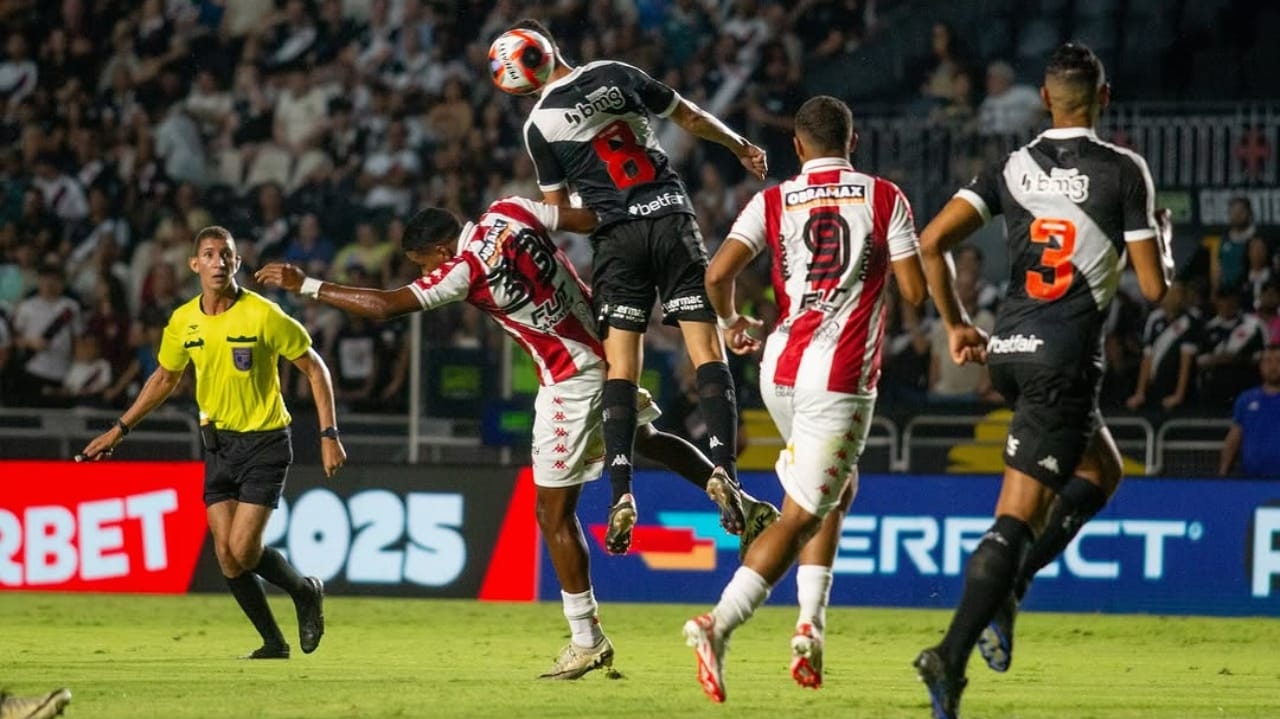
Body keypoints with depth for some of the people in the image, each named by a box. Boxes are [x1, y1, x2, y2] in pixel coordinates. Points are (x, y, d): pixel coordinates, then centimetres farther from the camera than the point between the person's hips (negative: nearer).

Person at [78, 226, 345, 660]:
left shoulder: (264, 315, -15)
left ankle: (306, 592, 16)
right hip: (218, 441, 5)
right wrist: (118, 431, 18)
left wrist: (329, 435, -12)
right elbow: (165, 378, 18)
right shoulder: (183, 322, 0)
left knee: (243, 551, -13)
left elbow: (314, 368, -7)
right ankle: (273, 643, 13)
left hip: (265, 441, -5)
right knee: (226, 557, -2)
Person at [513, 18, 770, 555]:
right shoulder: (615, 75, 4)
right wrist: (741, 148, 29)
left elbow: (556, 212, 7)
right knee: (706, 349, -1)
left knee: (620, 366, 2)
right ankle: (724, 467, -16)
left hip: (616, 235, -1)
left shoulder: (538, 125, 0)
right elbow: (690, 117, 15)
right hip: (671, 216, 1)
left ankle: (621, 492, -10)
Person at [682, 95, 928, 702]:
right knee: (799, 516, -4)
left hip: (781, 369, 4)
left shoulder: (773, 202, 6)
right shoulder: (884, 198, 2)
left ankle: (811, 624, 13)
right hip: (841, 378, -4)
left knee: (836, 491, 25)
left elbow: (717, 274, -5)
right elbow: (914, 291, -1)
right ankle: (720, 625, -21)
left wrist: (732, 322, 16)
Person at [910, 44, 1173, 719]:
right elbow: (1154, 287, -5)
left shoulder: (1012, 168, 5)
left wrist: (955, 325, 9)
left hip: (1007, 350, 6)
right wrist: (1162, 240, 17)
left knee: (1101, 472, 26)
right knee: (1017, 519, -6)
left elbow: (931, 242, -3)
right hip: (1066, 359, -6)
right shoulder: (1124, 170, -6)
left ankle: (1004, 588, 12)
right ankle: (952, 655, -16)